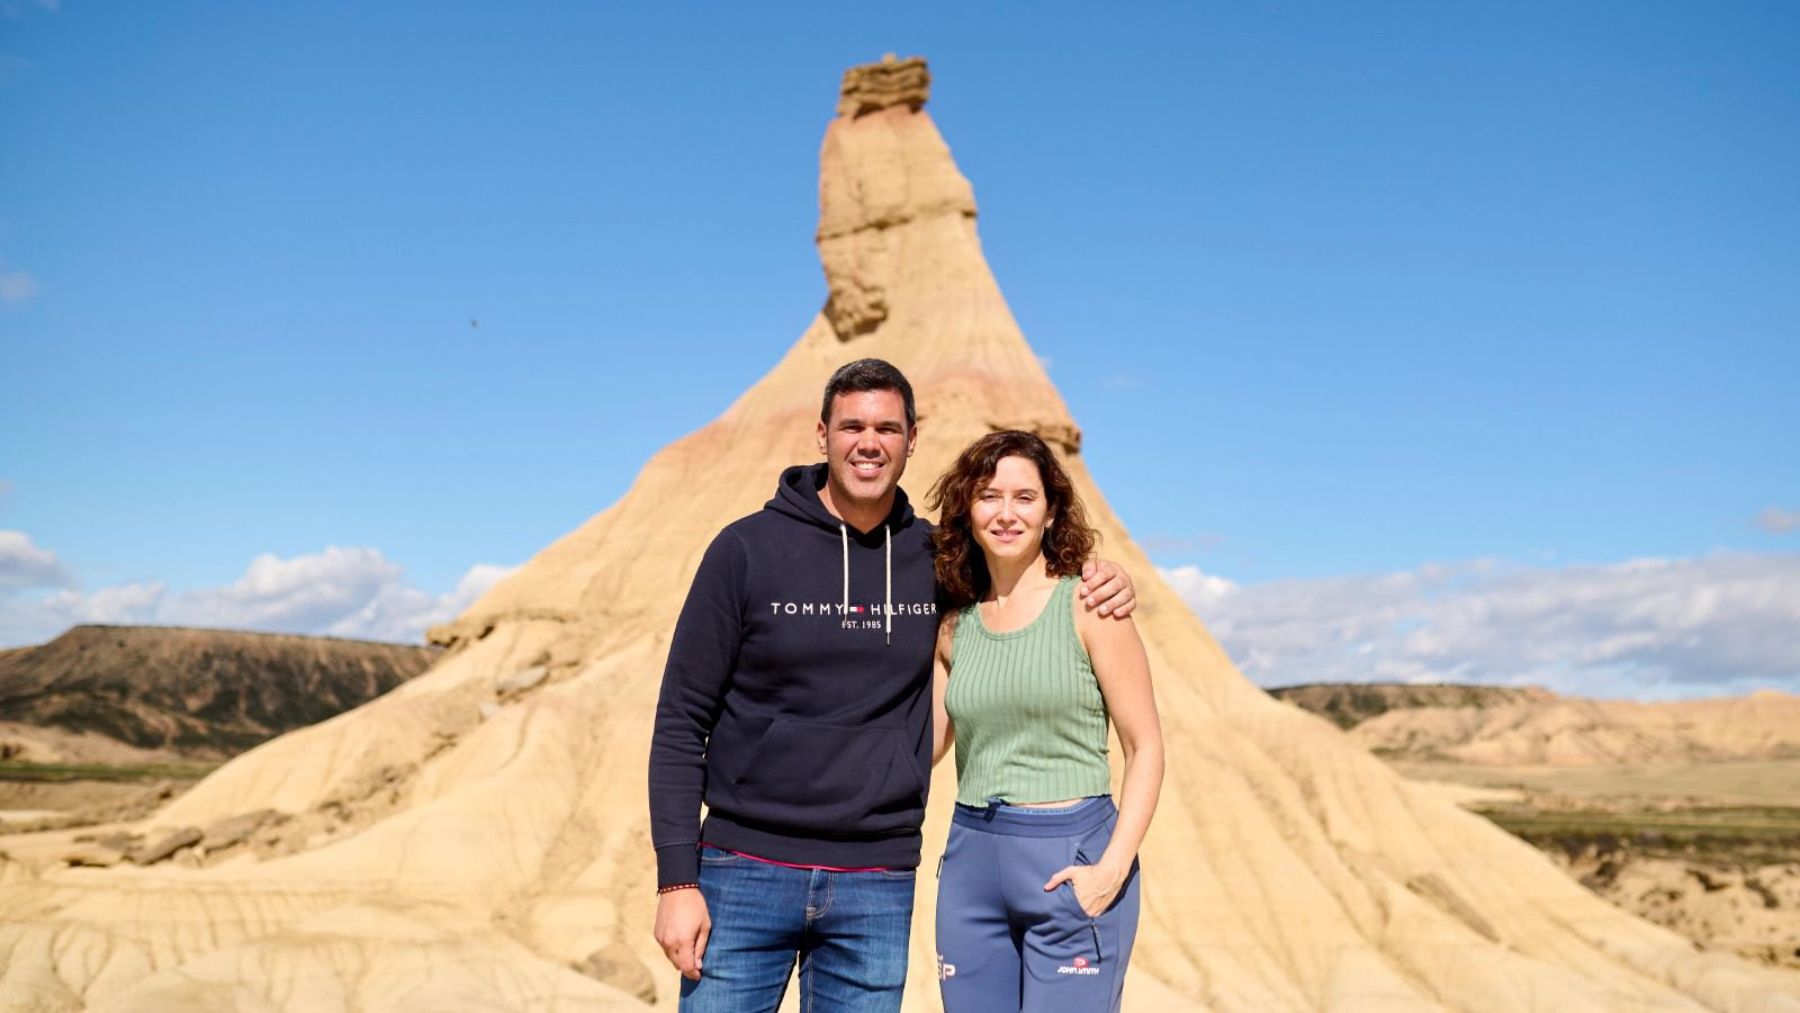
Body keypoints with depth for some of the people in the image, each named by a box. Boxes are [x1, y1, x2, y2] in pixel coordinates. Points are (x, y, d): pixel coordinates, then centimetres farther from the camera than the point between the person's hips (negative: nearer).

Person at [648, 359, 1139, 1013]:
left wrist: (1100, 583, 2)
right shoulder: (747, 549, -4)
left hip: (878, 889, 2)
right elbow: (681, 720, -3)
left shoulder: (935, 557, 5)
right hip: (746, 874, -2)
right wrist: (677, 879, -8)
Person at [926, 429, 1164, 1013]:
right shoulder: (955, 625, 9)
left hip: (1070, 859, -5)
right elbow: (923, 744, 14)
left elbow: (1145, 749, -5)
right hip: (970, 858, 5)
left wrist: (1113, 867, -16)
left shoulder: (1088, 603, -5)